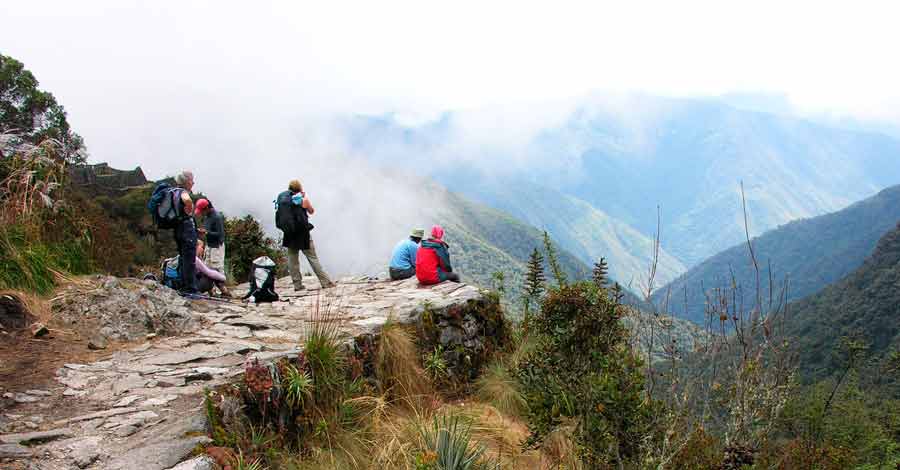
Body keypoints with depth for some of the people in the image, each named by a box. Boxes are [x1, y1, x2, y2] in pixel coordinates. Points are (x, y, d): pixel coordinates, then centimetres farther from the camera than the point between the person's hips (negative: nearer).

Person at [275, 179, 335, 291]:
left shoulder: (282, 199, 1)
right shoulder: (303, 199, -8)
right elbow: (311, 211, 9)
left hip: (289, 234, 3)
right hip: (302, 234, -3)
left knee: (292, 260, 10)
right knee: (313, 258, 2)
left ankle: (297, 284, 10)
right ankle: (325, 282, 2)